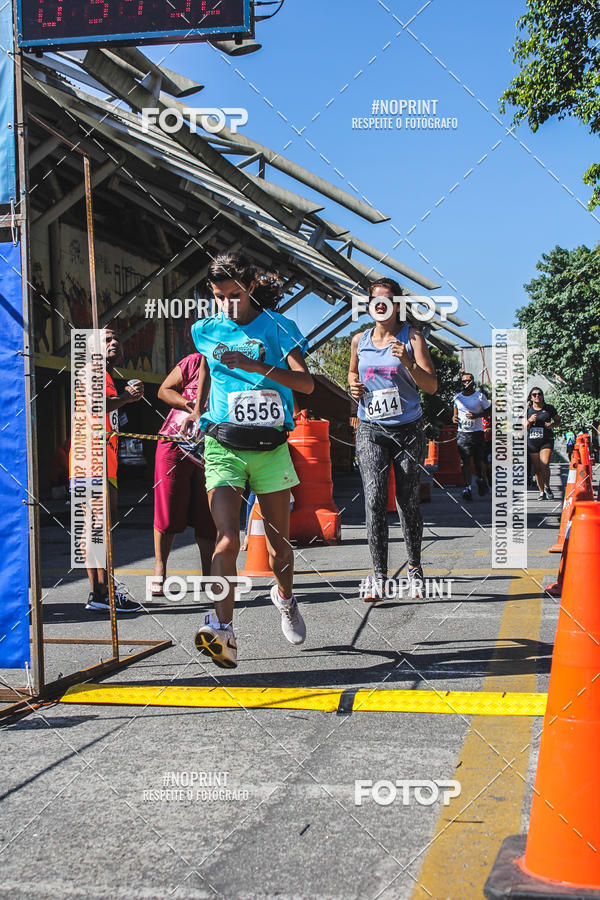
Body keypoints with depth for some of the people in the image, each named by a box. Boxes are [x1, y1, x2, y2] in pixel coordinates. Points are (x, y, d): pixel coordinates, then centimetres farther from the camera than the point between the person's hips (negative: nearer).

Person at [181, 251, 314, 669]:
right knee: (228, 540, -17)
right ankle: (223, 632, -22)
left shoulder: (276, 326, -2)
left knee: (279, 539, 11)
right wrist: (197, 410, 28)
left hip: (270, 447, 0)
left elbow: (306, 382, -14)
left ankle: (285, 596, 41)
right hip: (223, 446, 1)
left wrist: (257, 366, -25)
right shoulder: (206, 330, 8)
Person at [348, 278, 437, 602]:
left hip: (408, 429, -1)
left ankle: (414, 565, 26)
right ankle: (378, 575, -15)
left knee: (408, 500, 5)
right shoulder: (359, 340, 9)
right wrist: (353, 384, 5)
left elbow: (432, 386, -7)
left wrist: (409, 363, -24)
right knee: (374, 498, -13)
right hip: (370, 430, 2)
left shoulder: (412, 337, -1)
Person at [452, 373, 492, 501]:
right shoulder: (457, 397, 11)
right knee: (465, 461, -9)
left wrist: (477, 415, -13)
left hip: (477, 432, -1)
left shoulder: (480, 396, 1)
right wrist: (454, 417, 1)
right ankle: (467, 487, -11)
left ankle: (482, 480, 27)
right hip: (463, 433, 1)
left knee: (479, 460, 1)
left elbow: (489, 411, 3)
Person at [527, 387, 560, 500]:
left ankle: (547, 487, 5)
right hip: (532, 441, 2)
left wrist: (552, 425, -6)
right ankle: (541, 491, 15)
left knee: (545, 464, -17)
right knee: (537, 468, 3)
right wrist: (529, 420, -12)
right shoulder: (528, 410, 7)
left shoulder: (549, 408, 5)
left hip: (546, 440, -2)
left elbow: (558, 420, 15)